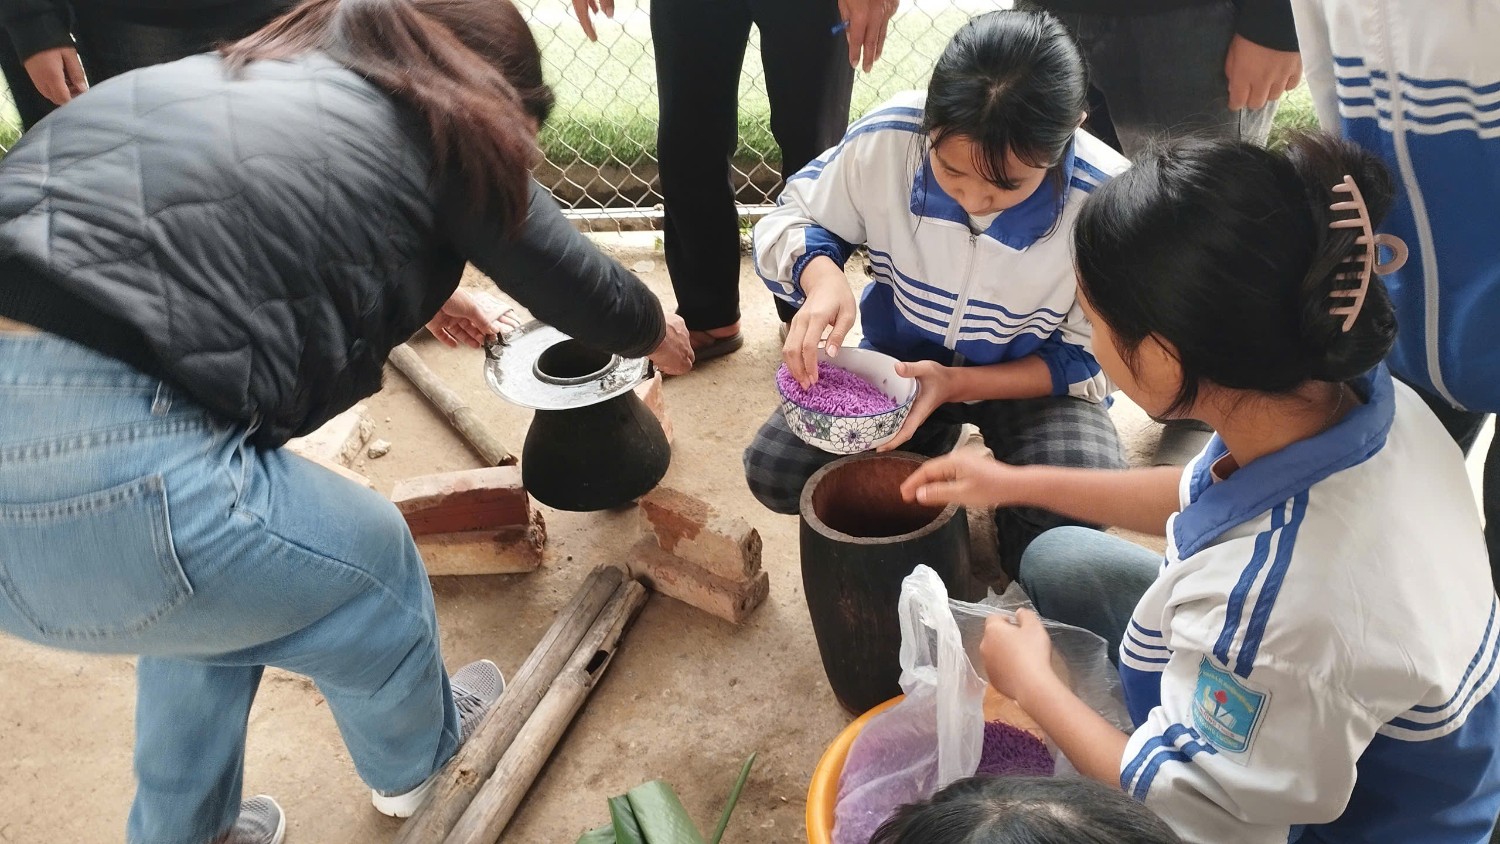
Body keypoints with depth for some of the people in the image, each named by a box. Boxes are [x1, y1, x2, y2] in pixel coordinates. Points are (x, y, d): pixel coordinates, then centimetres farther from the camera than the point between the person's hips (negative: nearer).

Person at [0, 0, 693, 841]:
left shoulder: (252, 79, 25)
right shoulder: (444, 132, 5)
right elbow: (575, 282, 18)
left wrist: (421, 292, 57)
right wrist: (657, 333, 39)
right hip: (95, 459, -8)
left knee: (214, 585, 32)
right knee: (370, 565, 19)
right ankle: (418, 760, 47)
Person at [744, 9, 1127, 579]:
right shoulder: (888, 138, -24)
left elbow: (1091, 358, -15)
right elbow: (791, 219, -8)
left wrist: (958, 385, -29)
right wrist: (821, 276, -33)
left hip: (1036, 377, -2)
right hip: (901, 357, 2)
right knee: (773, 473, -14)